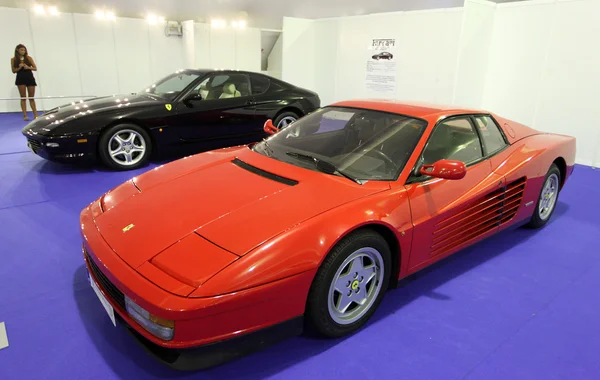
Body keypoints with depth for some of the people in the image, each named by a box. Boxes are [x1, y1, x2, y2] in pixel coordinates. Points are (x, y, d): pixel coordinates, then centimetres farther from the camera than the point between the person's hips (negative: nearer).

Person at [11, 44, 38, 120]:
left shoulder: (28, 58, 2)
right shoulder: (13, 59, 2)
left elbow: (35, 68, 2)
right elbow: (13, 71, 2)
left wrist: (28, 67, -16)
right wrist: (19, 67, -15)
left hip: (30, 78, 1)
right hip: (20, 79, -1)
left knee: (31, 98, 5)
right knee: (23, 98, 1)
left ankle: (35, 115, 6)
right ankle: (25, 115, 2)